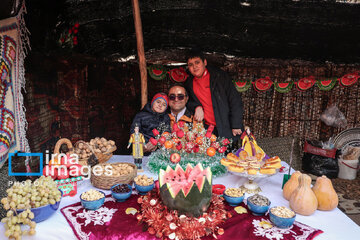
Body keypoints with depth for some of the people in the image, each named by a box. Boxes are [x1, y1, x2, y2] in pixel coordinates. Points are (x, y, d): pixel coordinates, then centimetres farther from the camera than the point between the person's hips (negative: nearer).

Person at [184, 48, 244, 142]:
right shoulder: (189, 83, 8)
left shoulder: (220, 76, -4)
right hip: (207, 129, 3)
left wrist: (236, 126, -10)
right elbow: (189, 101, 21)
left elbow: (235, 101, -5)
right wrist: (197, 107, -4)